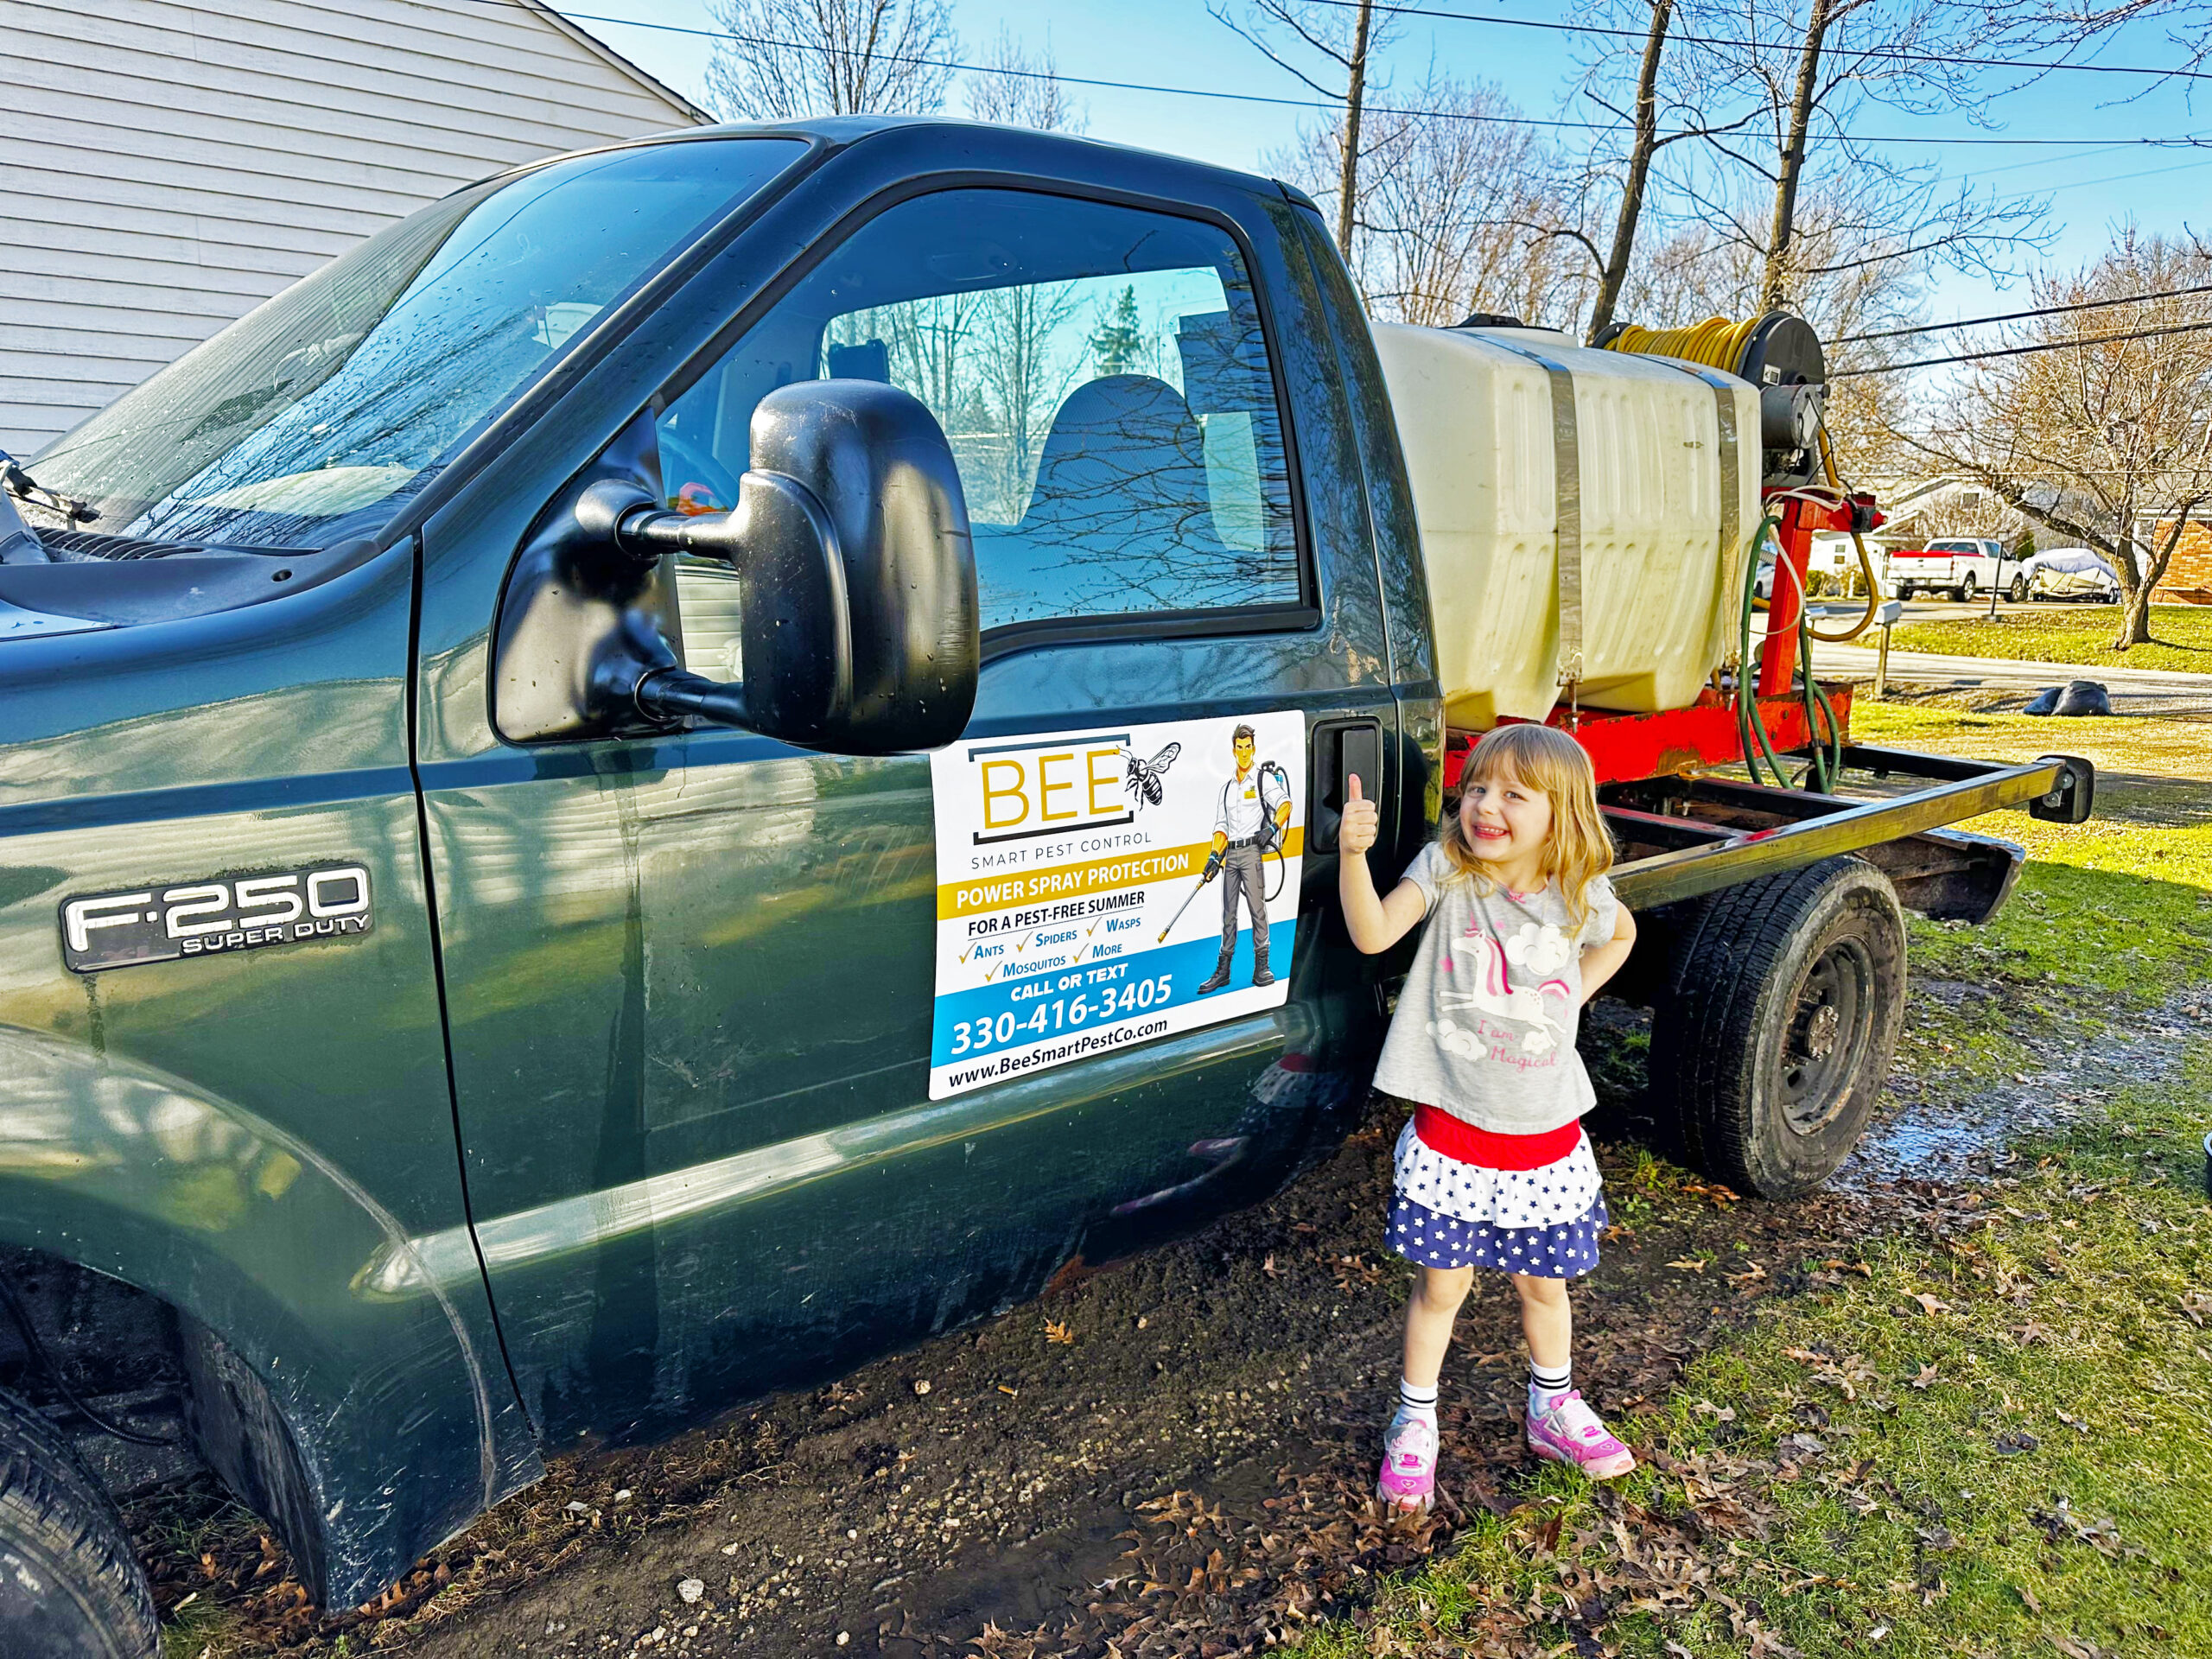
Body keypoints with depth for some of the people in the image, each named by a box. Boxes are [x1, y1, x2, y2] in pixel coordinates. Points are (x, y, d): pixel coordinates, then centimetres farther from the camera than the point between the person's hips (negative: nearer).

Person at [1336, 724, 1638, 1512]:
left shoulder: (1579, 896, -5)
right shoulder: (1445, 869, -12)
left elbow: (1621, 935, 19)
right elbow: (1374, 934, -26)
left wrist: (1573, 995, 6)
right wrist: (1354, 853, -40)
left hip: (1544, 1132, 2)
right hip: (1453, 1127, -2)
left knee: (1543, 1281, 20)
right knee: (1442, 1283, 9)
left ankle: (1554, 1411, 46)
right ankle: (1414, 1425, 31)